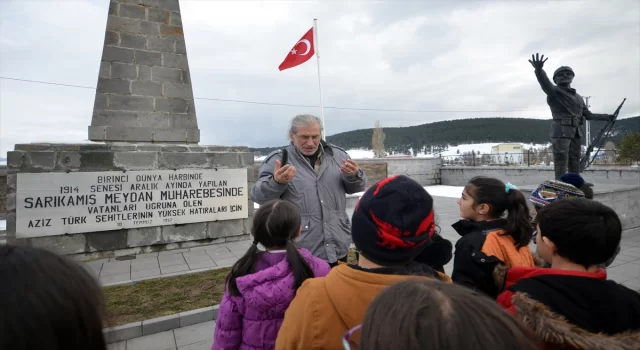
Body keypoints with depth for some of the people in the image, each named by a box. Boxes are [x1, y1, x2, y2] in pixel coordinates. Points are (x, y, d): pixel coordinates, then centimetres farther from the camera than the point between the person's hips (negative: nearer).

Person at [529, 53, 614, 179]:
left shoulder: (578, 97, 23)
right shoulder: (554, 91, 0)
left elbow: (588, 115, 31)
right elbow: (545, 83, -24)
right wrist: (539, 70, -44)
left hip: (576, 132, 8)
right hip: (561, 131, -7)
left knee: (575, 160, 10)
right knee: (561, 160, -13)